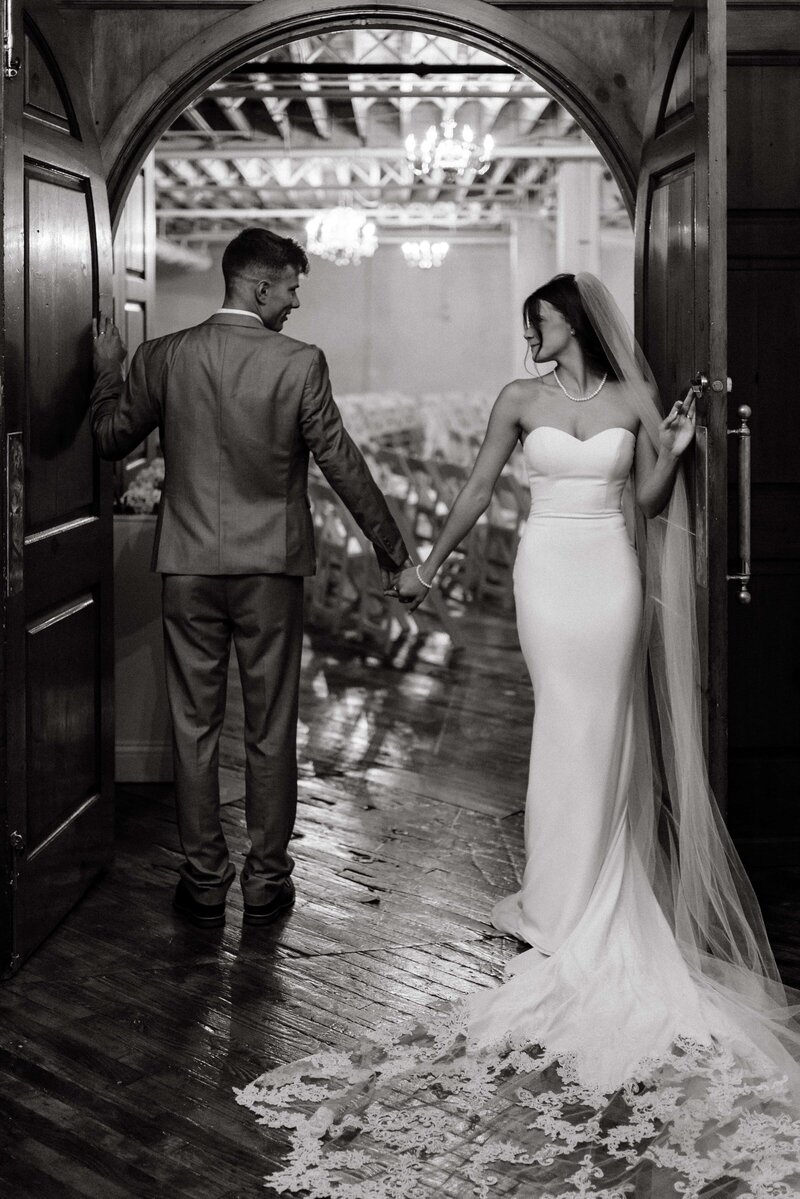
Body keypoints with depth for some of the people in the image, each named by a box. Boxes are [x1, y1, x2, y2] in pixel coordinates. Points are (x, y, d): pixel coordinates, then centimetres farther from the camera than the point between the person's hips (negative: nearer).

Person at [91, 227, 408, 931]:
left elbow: (110, 440, 9)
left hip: (188, 568, 2)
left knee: (194, 730, 10)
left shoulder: (162, 358, -3)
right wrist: (388, 541, 9)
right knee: (271, 734, 9)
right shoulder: (299, 364, -10)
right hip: (272, 569, -2)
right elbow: (342, 463, -4)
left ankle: (205, 882, 15)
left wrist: (107, 371, 25)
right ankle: (267, 881, 17)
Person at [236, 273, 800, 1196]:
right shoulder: (520, 400, 4)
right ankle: (567, 899, 9)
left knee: (603, 728, 0)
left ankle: (577, 900, 10)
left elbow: (650, 499, 11)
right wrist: (428, 563, 10)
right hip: (548, 567, 0)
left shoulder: (634, 399, 4)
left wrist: (673, 451, -7)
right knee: (569, 725, 1)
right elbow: (477, 490, 9)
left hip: (613, 570, 0)